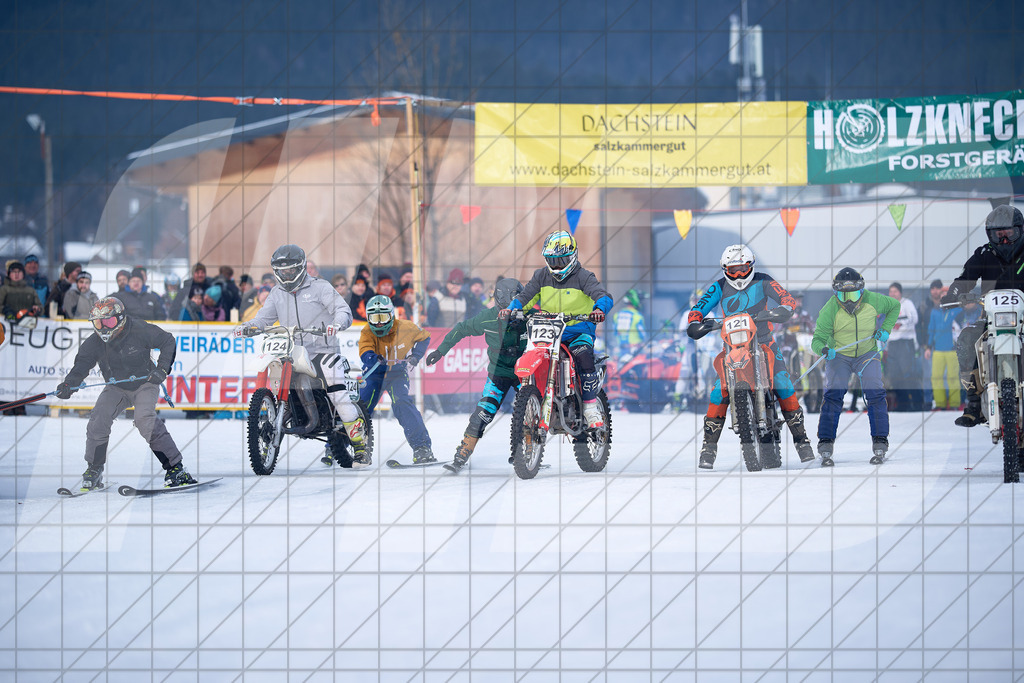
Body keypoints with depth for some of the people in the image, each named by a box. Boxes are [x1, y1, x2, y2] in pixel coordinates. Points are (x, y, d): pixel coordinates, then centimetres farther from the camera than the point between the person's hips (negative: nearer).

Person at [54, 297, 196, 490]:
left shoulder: (140, 331, -22)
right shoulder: (95, 342, -13)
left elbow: (168, 341, -11)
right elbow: (82, 364, -13)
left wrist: (162, 368, -22)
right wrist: (69, 385, -33)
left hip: (144, 384, -4)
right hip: (117, 388, 4)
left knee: (145, 420, -28)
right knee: (98, 420, -15)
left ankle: (176, 469, -26)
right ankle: (94, 471, 3)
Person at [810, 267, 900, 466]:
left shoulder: (872, 301, -15)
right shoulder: (830, 310, -21)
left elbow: (895, 306, 5)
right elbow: (818, 339, -22)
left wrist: (885, 330, -7)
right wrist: (824, 349, -45)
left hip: (867, 354, 1)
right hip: (839, 355, -1)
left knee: (875, 395, -14)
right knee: (833, 395, -18)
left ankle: (880, 445, -4)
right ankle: (825, 447, -14)